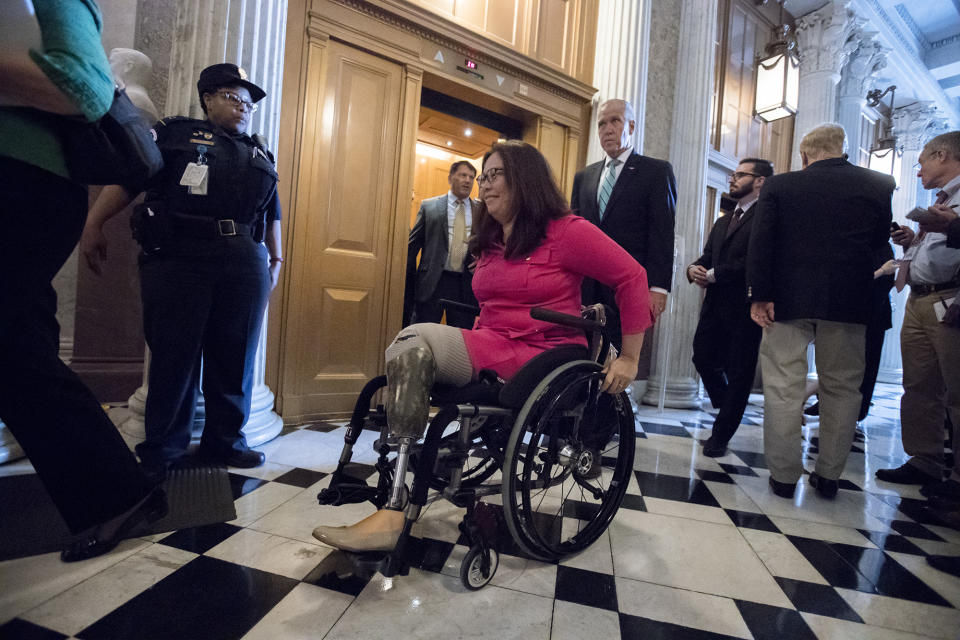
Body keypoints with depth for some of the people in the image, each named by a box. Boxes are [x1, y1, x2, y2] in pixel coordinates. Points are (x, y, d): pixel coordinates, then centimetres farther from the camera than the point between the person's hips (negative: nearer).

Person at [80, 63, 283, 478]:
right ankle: (162, 447, 12)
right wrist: (93, 225, 1)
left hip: (245, 267, 3)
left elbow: (272, 213, 24)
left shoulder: (260, 154, 25)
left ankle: (225, 440, 14)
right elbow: (127, 179, 8)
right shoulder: (175, 133, 14)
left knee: (235, 356, 2)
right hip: (178, 260, -3)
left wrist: (276, 258, 18)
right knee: (173, 354, -1)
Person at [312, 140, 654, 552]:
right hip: (490, 347, 7)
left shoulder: (566, 231, -3)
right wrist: (476, 338, 12)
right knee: (412, 345, -20)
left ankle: (393, 513, -23)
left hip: (542, 359, -7)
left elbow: (631, 277, -4)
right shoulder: (490, 241, 20)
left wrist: (629, 358, -5)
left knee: (414, 343, -25)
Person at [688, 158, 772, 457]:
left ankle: (720, 437, 14)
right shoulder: (723, 222, 22)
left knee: (738, 374, 3)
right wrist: (694, 268, -4)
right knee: (703, 360, 9)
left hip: (744, 307, -7)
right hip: (715, 306, 7)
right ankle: (728, 415, 34)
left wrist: (714, 274, -15)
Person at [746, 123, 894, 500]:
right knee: (841, 388, 13)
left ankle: (784, 475, 9)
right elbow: (880, 242, 11)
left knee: (783, 387, 4)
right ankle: (829, 475, 20)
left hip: (788, 299, -2)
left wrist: (759, 296, -7)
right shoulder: (880, 185, 5)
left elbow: (760, 244, -9)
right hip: (849, 302, 2)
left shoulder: (779, 186, -1)